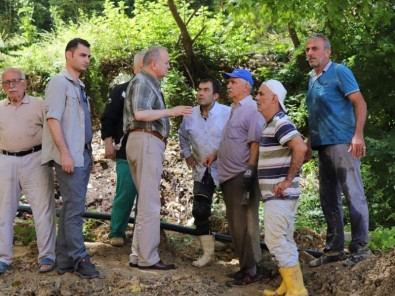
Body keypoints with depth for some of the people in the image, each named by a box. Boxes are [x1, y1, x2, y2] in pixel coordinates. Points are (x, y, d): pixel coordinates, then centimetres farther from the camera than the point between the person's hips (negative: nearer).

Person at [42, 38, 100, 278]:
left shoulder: (80, 87, 18)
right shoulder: (59, 82, -7)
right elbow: (53, 119, -15)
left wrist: (90, 156, 18)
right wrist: (64, 153, -21)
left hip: (82, 155, 8)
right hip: (69, 156, -8)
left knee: (71, 208, 10)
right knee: (75, 208, -7)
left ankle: (65, 260, 14)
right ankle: (79, 259, -2)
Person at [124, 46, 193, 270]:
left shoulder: (150, 83, 22)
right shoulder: (142, 81, -8)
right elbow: (139, 113, -22)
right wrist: (170, 111, -18)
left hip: (149, 144, 10)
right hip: (146, 142, -10)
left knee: (147, 201, 12)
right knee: (150, 203, -9)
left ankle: (138, 255, 15)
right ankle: (147, 258, -7)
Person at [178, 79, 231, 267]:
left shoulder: (228, 113, -16)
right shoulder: (190, 115, 1)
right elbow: (182, 135, 22)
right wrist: (186, 153, 11)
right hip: (201, 171, 5)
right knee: (200, 212, 4)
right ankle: (208, 253, 15)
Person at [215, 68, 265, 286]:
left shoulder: (252, 109, -11)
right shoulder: (235, 109, 18)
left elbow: (256, 143, -18)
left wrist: (250, 171, -22)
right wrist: (215, 155, 19)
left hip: (242, 176, -10)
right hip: (229, 176, 10)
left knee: (243, 224, -7)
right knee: (235, 224, 14)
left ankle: (251, 270, -2)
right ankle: (245, 266, 22)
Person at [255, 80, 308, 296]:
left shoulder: (280, 122, -16)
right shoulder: (270, 124, 15)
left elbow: (300, 148, -29)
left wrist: (288, 180, -24)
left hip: (280, 194, -10)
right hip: (277, 194, 10)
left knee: (276, 240, -9)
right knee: (284, 240, 14)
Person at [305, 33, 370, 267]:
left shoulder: (339, 72, -5)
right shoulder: (313, 79, 18)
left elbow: (360, 103, -12)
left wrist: (358, 135, -22)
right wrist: (310, 142, 20)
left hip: (342, 142, -9)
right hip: (323, 145, 9)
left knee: (353, 194, -7)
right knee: (328, 198, 10)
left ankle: (360, 247, -3)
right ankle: (334, 248, 16)